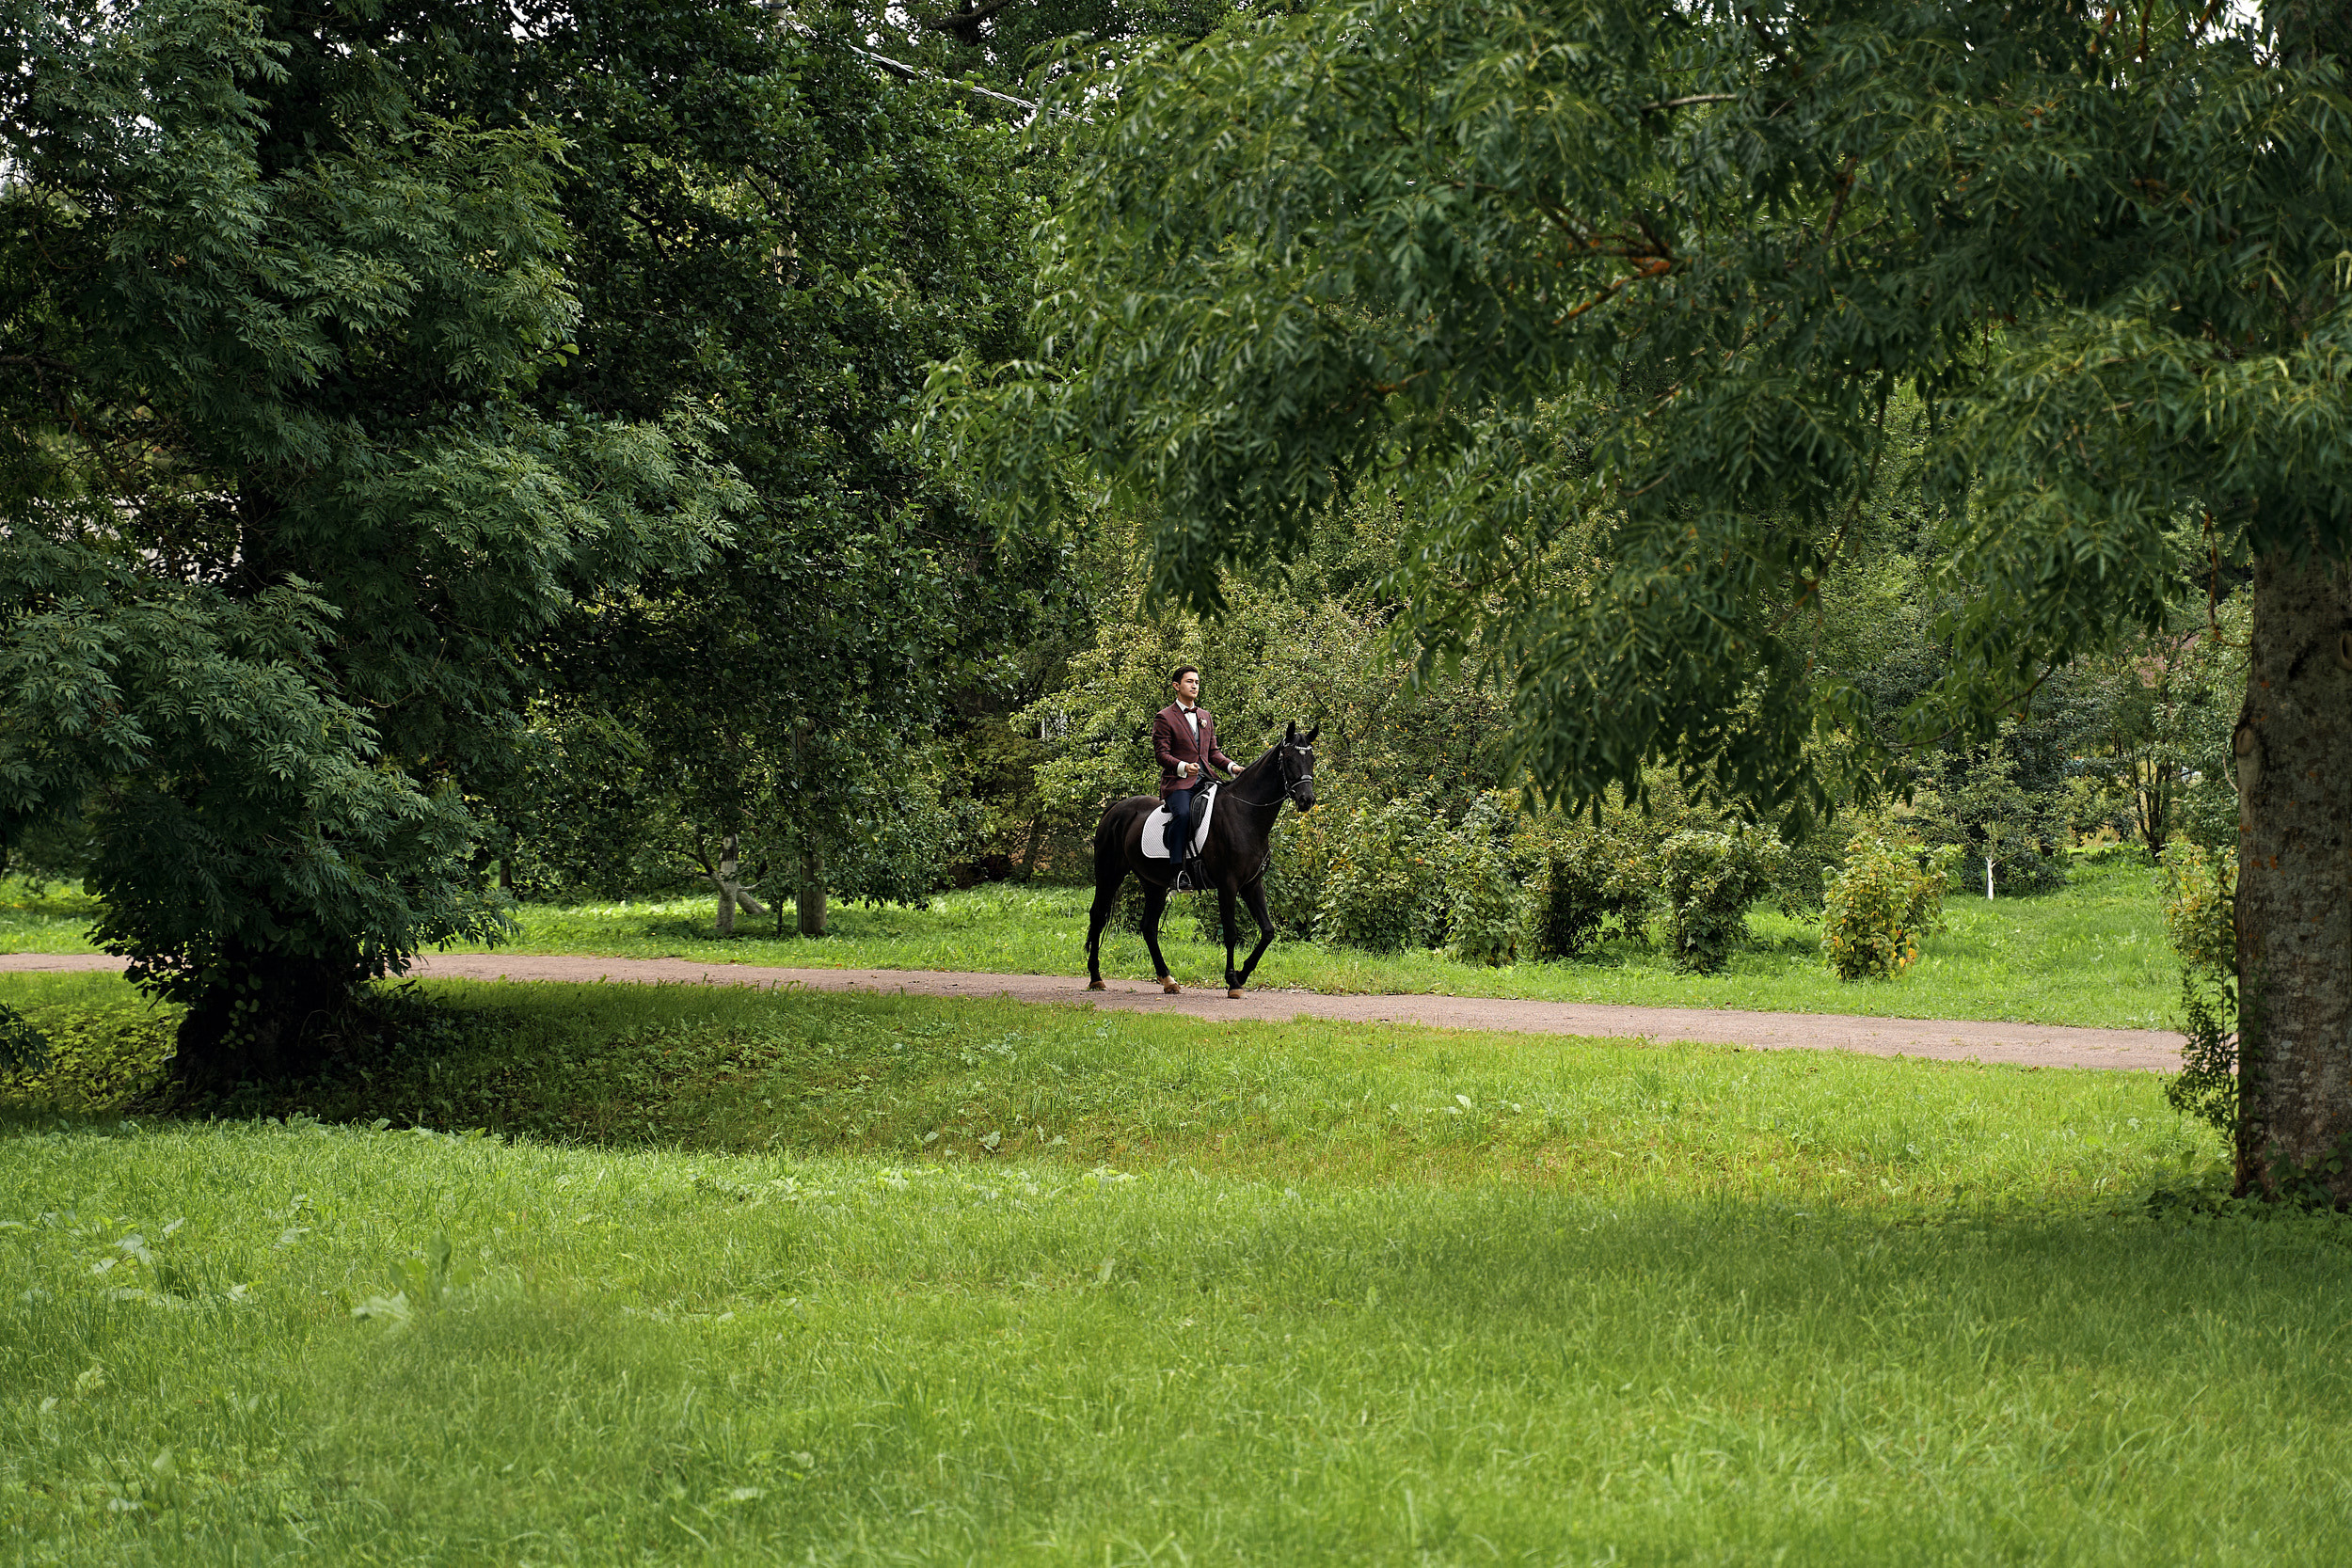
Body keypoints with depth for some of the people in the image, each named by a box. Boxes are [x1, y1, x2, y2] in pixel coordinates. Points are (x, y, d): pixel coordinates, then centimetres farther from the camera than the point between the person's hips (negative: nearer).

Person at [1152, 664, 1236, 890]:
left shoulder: (1205, 716, 23)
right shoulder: (1165, 718, 3)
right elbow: (1162, 754, -5)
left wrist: (1231, 765, 4)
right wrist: (1183, 767, -24)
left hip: (1203, 779, 6)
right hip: (1178, 782, -6)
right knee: (1183, 813, -34)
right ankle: (1179, 869, -31)